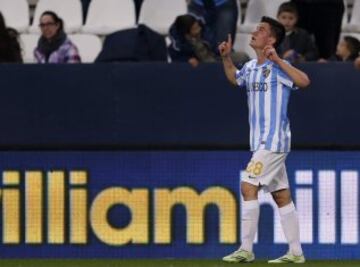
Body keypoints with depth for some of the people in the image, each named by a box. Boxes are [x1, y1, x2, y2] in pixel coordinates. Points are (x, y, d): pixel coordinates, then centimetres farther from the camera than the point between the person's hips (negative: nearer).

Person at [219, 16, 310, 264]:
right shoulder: (251, 67, 11)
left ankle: (246, 249, -11)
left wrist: (277, 60, -31)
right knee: (282, 196, 9)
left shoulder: (278, 67, -13)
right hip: (262, 141, 8)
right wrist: (226, 57, 17)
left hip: (274, 141, -8)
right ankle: (296, 252, 11)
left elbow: (304, 81, -28)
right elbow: (234, 78, 33)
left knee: (248, 187, -13)